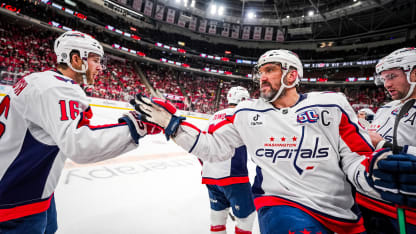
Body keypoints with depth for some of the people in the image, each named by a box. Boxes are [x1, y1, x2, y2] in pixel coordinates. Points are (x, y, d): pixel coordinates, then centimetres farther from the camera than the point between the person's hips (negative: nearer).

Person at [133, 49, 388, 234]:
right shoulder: (247, 113, -1)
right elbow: (213, 146, 1)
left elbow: (356, 157, 0)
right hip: (282, 204, -1)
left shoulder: (331, 105, -3)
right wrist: (172, 124, -6)